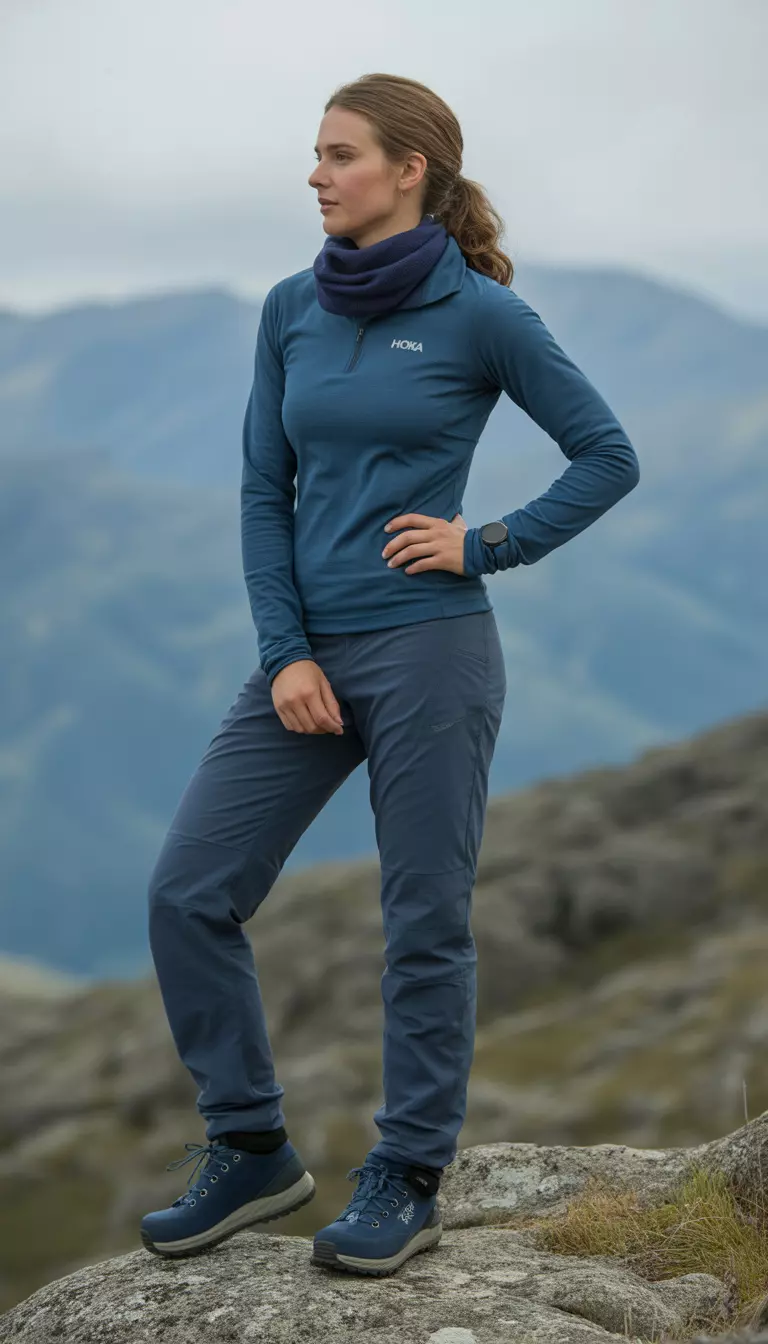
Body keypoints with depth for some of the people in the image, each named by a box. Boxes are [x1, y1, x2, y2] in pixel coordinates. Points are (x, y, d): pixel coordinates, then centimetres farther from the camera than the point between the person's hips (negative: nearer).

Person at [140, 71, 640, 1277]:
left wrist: (488, 544, -7)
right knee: (189, 892, 1)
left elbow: (609, 458, 0)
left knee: (426, 924, 3)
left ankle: (408, 1183, 18)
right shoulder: (291, 310, 8)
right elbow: (265, 491, 7)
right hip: (308, 655, 5)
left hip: (430, 652, -5)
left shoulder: (482, 314, -6)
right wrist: (285, 655, -2)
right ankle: (251, 1153, 15)